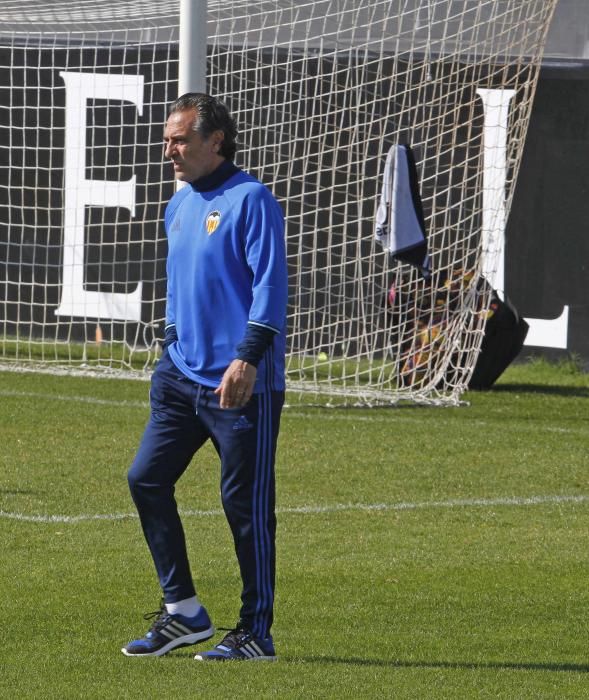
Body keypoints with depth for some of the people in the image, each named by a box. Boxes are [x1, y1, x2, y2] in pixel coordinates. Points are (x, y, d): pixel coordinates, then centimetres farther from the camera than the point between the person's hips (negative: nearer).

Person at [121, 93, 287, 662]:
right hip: (182, 375, 8)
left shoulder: (250, 200, -10)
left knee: (246, 504, -3)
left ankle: (256, 632, 6)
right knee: (146, 477, 3)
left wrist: (248, 357, -25)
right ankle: (182, 611, 13)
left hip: (241, 385, -8)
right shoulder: (180, 205, 15)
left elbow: (270, 284, -17)